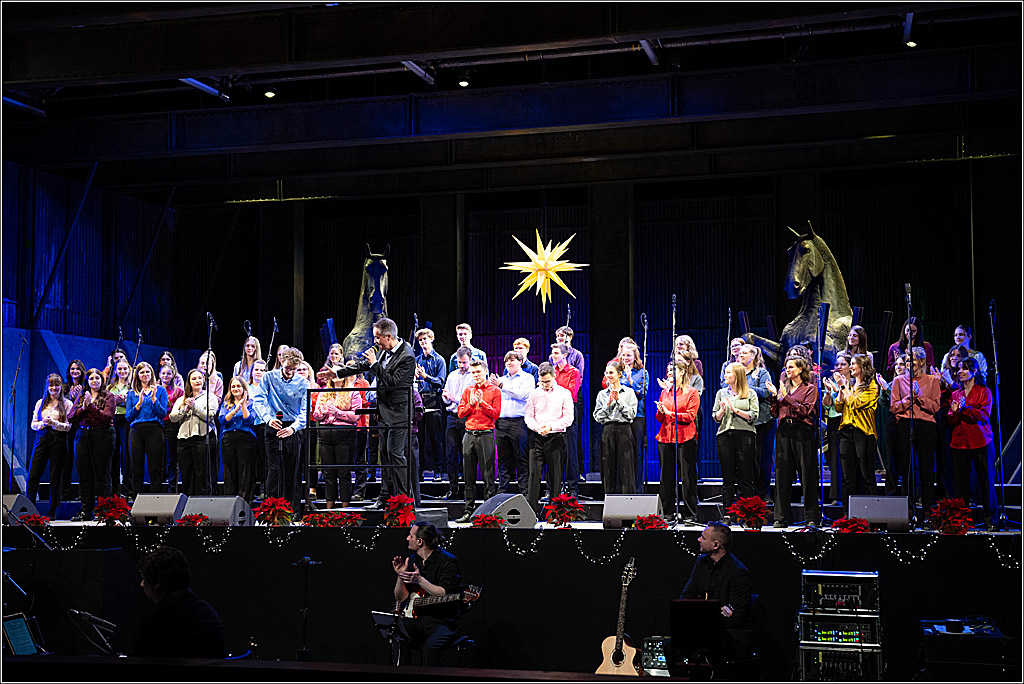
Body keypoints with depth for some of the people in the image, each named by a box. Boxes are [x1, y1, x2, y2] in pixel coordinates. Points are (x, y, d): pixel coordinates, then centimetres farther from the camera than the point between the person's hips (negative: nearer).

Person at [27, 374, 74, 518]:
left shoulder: (66, 404, 6)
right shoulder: (40, 403, 15)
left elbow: (69, 426, -2)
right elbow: (33, 424, 12)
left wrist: (54, 423, -17)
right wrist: (43, 423, -9)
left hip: (58, 440, -3)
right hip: (41, 439, 3)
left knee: (55, 477, -1)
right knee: (33, 475, -3)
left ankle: (53, 512, 5)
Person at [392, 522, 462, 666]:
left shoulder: (448, 561, -6)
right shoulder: (410, 561, 11)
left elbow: (444, 594, -16)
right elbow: (400, 599, 12)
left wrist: (420, 580, -25)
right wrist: (400, 576, -6)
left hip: (441, 621, -5)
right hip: (414, 619, 5)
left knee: (430, 647, -35)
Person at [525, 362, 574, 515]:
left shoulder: (564, 393, 3)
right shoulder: (534, 394, 10)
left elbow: (568, 418, -2)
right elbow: (528, 416, 9)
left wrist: (551, 427, -15)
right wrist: (537, 428, -11)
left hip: (555, 438, -2)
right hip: (537, 438, 2)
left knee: (555, 475, 0)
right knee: (534, 473, -3)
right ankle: (531, 510, -1)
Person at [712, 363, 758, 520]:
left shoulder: (750, 394, 6)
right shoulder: (721, 393, 15)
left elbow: (753, 416, -2)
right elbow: (716, 418, 13)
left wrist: (736, 409, -10)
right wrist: (722, 410, -6)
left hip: (745, 435, -3)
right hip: (725, 435, 3)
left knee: (745, 476, -3)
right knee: (728, 477, 2)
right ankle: (727, 512, 5)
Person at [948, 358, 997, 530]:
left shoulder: (984, 391, 3)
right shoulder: (956, 394, 16)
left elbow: (984, 414, -9)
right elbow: (951, 422, 13)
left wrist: (965, 408, -18)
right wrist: (954, 411, -8)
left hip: (980, 443, -4)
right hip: (960, 443, 4)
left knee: (986, 482, -2)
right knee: (960, 482, 3)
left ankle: (990, 519, 4)